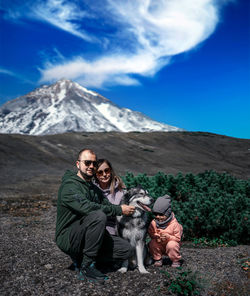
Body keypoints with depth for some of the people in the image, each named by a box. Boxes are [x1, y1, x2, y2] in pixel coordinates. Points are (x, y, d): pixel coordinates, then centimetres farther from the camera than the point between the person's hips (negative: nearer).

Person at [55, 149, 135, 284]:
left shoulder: (94, 188, 15)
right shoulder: (69, 185, -14)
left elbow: (107, 205, 8)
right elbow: (88, 208, -27)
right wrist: (119, 210, -23)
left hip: (86, 237, 8)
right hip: (67, 238, -8)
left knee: (126, 250, -3)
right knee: (99, 216, -33)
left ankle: (80, 256, 9)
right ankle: (86, 267, -21)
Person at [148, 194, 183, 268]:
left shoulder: (174, 224, -19)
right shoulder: (153, 223, -9)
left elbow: (178, 238, -13)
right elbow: (150, 233, 4)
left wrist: (168, 237, -30)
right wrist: (155, 236, -19)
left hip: (171, 242, -3)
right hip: (159, 245, 3)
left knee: (171, 245, -35)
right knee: (152, 244, -25)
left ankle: (176, 260, -7)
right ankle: (158, 259, 1)